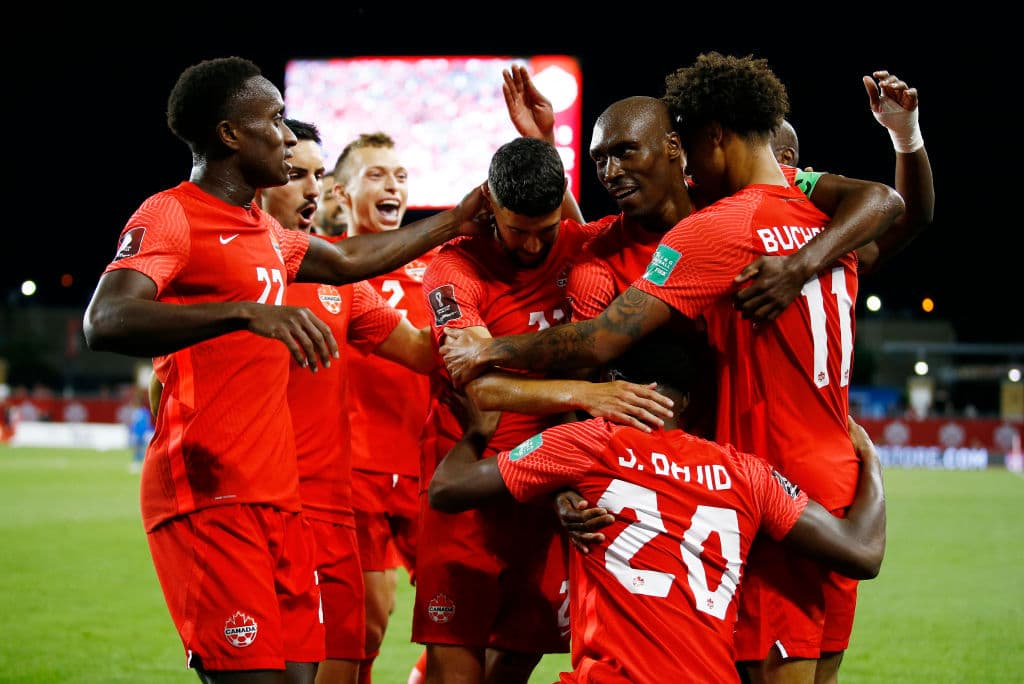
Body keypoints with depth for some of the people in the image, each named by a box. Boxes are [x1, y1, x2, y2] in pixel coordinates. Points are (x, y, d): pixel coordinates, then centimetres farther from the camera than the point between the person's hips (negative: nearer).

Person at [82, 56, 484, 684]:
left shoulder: (265, 230, 20)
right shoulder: (171, 216, -8)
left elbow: (347, 261, 40)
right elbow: (106, 321, -26)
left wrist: (450, 224, 42)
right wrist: (249, 312, -35)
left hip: (276, 497, 9)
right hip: (209, 497, -9)